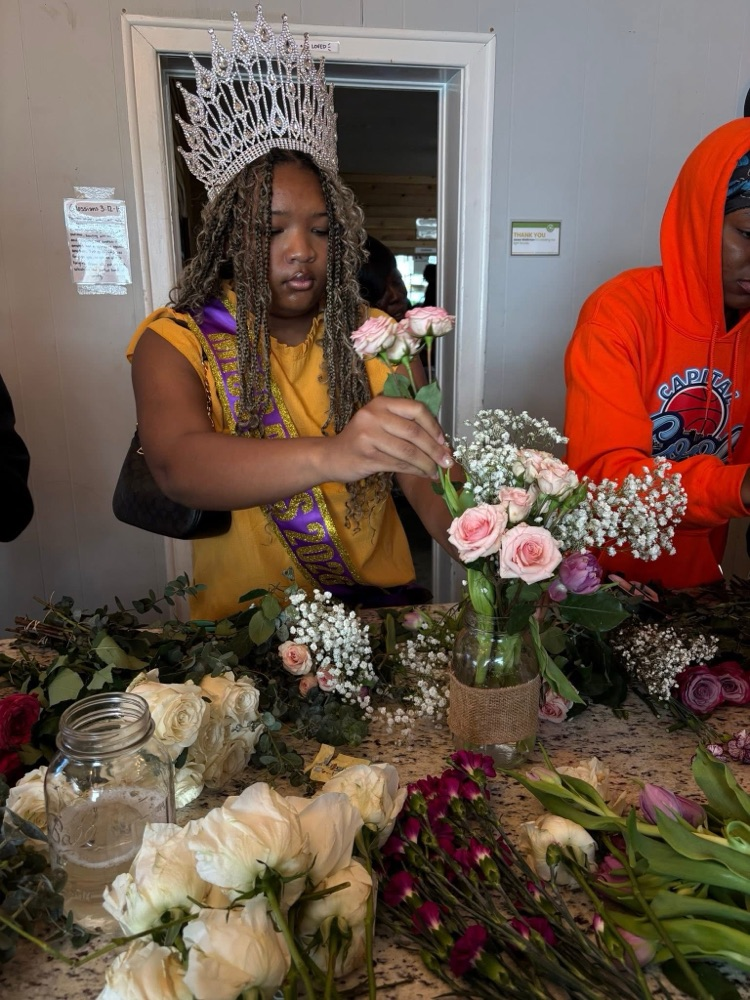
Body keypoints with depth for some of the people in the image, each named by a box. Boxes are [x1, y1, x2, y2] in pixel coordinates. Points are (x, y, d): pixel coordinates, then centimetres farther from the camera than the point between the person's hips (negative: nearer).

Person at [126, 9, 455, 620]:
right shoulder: (176, 342, -6)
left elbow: (425, 477, -6)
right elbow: (177, 465, -25)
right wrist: (330, 455, -41)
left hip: (377, 600, 2)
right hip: (245, 616, -1)